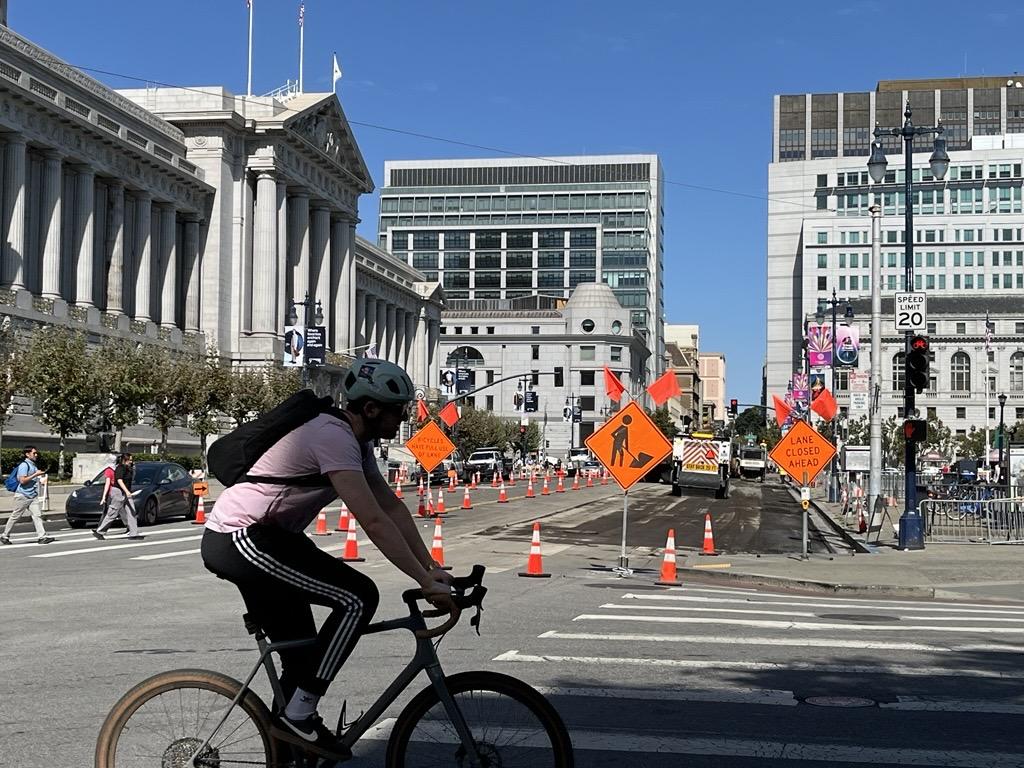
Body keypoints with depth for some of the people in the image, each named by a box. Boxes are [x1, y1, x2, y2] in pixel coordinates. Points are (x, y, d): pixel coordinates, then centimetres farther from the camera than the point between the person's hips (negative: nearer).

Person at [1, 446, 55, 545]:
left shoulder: (33, 465, 16)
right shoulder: (24, 465, -13)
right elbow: (22, 480, -21)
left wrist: (40, 474, 14)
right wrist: (35, 475, -19)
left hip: (33, 495, 8)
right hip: (23, 495, -8)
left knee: (37, 515, -4)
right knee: (14, 517, 3)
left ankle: (42, 536, -11)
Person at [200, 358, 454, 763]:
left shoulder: (356, 441, 10)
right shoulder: (333, 437, -22)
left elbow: (392, 506, 11)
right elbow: (375, 522, -27)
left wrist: (432, 567, 3)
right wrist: (426, 582, -25)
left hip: (237, 541, 11)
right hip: (239, 537, -11)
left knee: (301, 654, 13)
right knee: (358, 597, -16)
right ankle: (298, 715, -9)